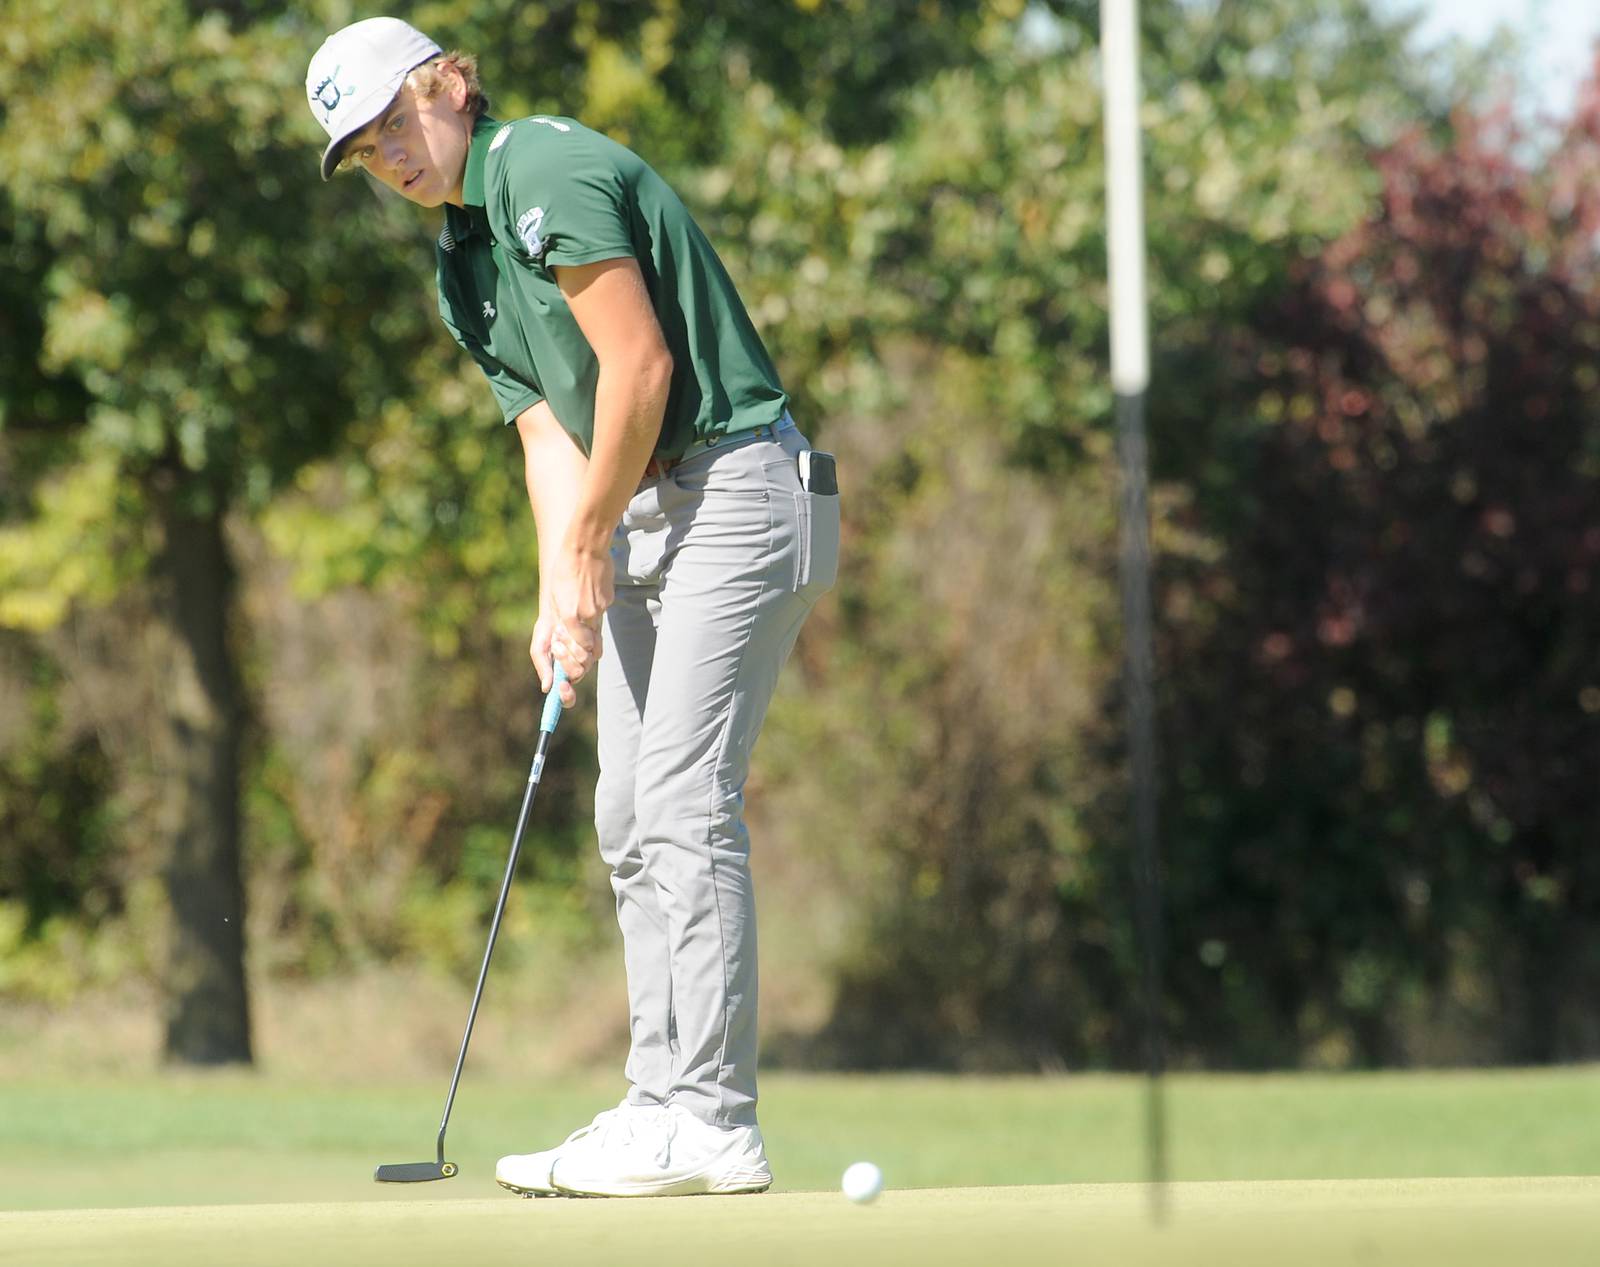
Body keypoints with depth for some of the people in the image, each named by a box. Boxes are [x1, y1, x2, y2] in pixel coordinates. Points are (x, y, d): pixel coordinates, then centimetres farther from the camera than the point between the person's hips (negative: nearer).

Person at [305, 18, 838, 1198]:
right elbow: (550, 431, 12)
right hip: (645, 520, 10)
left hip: (735, 490, -10)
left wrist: (590, 543, -9)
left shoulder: (546, 169, -12)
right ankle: (663, 1103, 10)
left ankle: (713, 1123, -16)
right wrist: (560, 589, -3)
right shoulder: (467, 262, 17)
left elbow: (641, 365, -17)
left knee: (686, 802, -14)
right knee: (632, 817, 8)